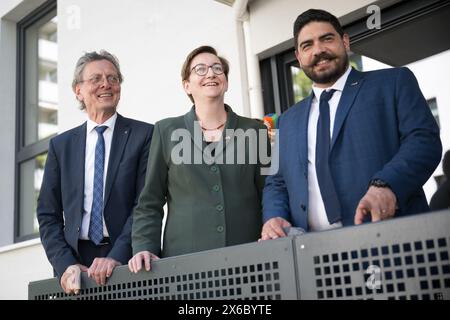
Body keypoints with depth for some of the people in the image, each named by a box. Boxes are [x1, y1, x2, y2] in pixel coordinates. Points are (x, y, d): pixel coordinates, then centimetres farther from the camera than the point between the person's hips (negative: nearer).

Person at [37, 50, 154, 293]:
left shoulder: (144, 135, 0)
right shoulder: (60, 145, 10)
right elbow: (48, 213, 7)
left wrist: (116, 257, -17)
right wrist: (65, 264, -7)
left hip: (128, 263, -2)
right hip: (74, 262, 3)